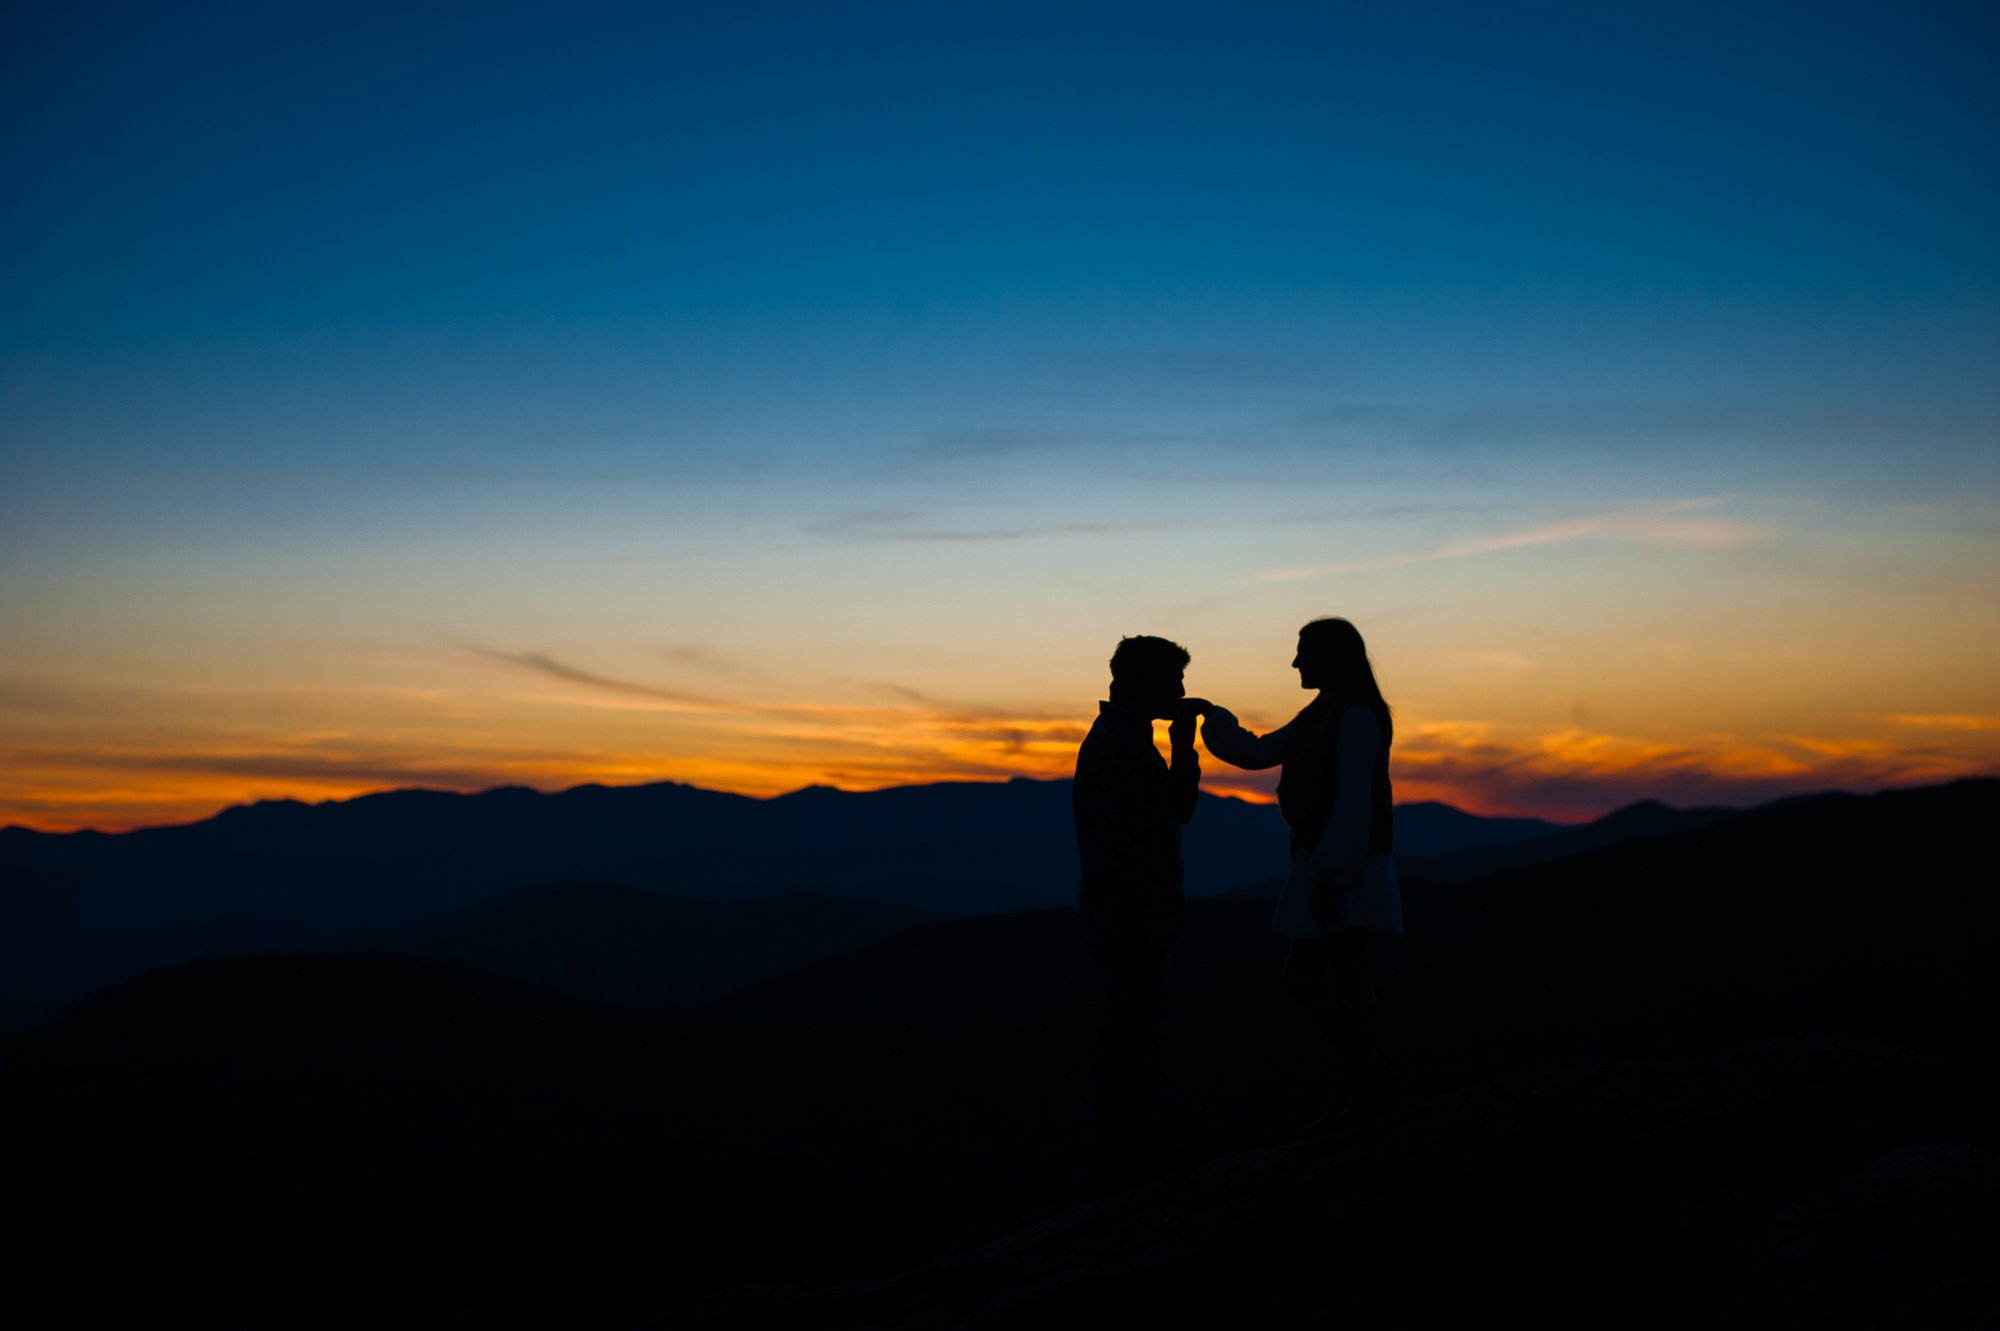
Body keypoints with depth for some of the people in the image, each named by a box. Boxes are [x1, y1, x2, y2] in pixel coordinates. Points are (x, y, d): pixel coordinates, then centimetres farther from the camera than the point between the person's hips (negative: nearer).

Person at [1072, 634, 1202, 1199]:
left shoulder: (1132, 740, 17)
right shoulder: (1112, 743, -15)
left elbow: (1179, 810, 19)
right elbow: (1120, 838, -22)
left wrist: (1183, 747, 7)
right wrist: (1154, 913, -22)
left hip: (1138, 919, 11)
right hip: (1126, 918, -11)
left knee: (1139, 1033, 14)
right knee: (1131, 1036, -9)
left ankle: (1129, 1153, 21)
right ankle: (1104, 1165, -6)